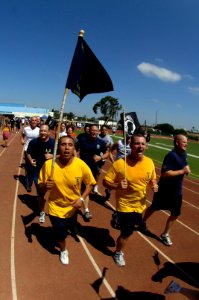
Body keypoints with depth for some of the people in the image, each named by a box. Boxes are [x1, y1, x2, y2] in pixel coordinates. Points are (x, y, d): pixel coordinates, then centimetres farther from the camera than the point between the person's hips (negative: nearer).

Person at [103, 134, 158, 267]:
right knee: (127, 233, 4)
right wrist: (117, 186, -35)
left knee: (132, 226, 27)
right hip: (125, 204, -5)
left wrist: (154, 185, -15)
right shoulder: (120, 163, -24)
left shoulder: (149, 163, -10)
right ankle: (118, 253, 35)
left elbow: (152, 179, 7)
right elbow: (106, 181, -18)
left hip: (140, 204, 5)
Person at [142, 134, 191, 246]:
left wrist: (187, 169, 1)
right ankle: (143, 222, 42)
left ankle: (165, 234, 31)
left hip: (177, 190, 7)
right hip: (165, 189, -7)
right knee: (154, 208, 15)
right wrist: (182, 171, -29)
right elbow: (164, 174, -29)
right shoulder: (171, 155, -24)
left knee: (175, 214, 11)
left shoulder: (184, 154, 2)